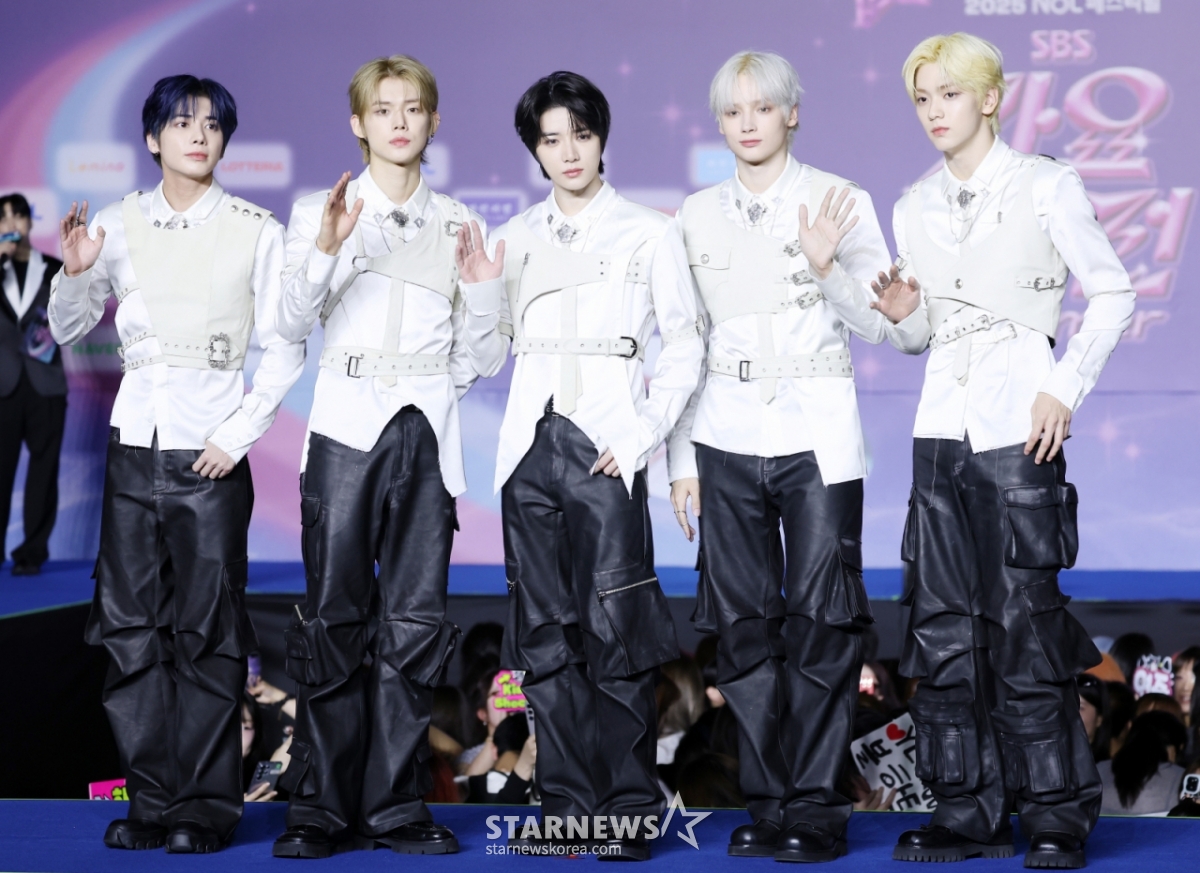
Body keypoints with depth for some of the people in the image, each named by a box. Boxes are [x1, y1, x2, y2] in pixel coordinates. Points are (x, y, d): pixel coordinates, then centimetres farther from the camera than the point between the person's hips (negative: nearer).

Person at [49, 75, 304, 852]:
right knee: (132, 628, 3)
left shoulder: (256, 231, -1)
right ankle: (151, 798, 10)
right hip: (135, 443, 3)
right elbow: (68, 330, 12)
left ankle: (207, 805, 5)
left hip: (210, 452, -3)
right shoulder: (120, 224, 7)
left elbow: (285, 350, -1)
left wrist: (239, 433, -9)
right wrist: (75, 271, -7)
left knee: (208, 631, -1)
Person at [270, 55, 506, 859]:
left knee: (415, 622, -1)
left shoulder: (459, 226, 14)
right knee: (335, 618, -5)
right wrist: (325, 251, -21)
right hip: (347, 423, -2)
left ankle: (396, 805, 6)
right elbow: (294, 324, -6)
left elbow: (484, 361, 12)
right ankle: (321, 808, 1)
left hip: (428, 430, 2)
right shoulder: (321, 213, 9)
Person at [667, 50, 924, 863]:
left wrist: (826, 266, -18)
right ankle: (767, 802, 10)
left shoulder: (842, 202, 1)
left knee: (822, 621, -7)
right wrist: (680, 458, 8)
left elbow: (883, 325, -2)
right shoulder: (698, 216, 10)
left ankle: (816, 805, 0)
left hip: (817, 433, -3)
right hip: (728, 435, 3)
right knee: (745, 626, 2)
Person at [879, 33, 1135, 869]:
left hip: (1018, 427, -5)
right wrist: (897, 307, -3)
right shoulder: (916, 209, 12)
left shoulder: (1046, 187, -3)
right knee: (943, 625, 4)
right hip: (942, 423, 5)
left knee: (1025, 620, -5)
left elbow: (1113, 293, -1)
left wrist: (1065, 390, -8)